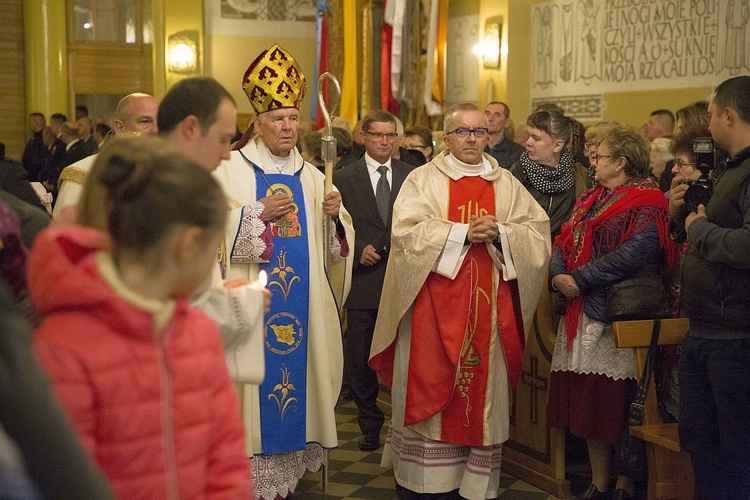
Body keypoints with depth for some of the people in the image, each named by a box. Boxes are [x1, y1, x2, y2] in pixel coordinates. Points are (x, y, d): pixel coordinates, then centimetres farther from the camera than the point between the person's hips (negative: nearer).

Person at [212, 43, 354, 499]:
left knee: (295, 371, 8)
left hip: (302, 304, 5)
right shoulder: (231, 171, -3)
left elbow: (333, 240, 8)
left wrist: (334, 215, -11)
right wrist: (260, 215, -23)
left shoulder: (310, 176, 11)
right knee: (256, 378, -3)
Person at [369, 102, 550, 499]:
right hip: (433, 306, -2)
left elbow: (538, 232, 4)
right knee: (428, 390, 0)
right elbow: (407, 230, -11)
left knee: (481, 391, 5)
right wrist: (463, 233, -17)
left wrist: (499, 234, -14)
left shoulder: (507, 185, 11)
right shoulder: (423, 180, 3)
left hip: (488, 308, 3)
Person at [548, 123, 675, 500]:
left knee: (618, 403, -1)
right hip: (582, 312, 8)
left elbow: (633, 254, -21)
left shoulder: (645, 202, -9)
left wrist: (580, 279, -20)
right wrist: (558, 274, -6)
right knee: (588, 401, 10)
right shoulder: (592, 198, 18)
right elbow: (565, 240, 14)